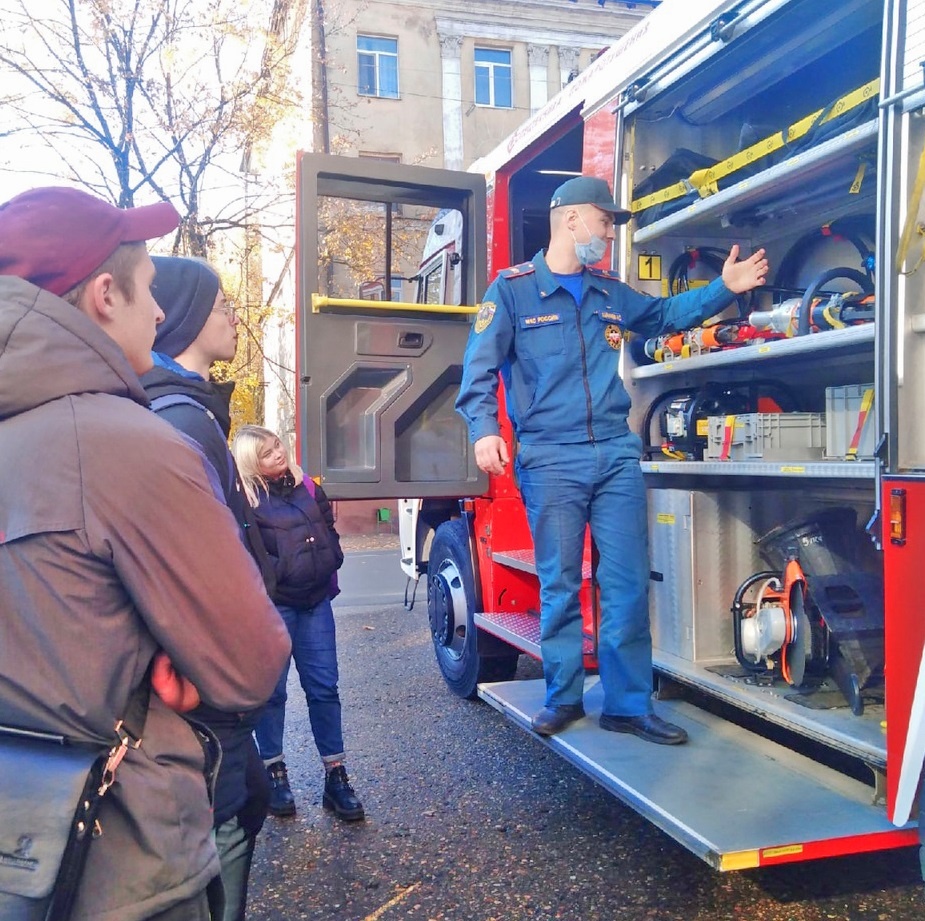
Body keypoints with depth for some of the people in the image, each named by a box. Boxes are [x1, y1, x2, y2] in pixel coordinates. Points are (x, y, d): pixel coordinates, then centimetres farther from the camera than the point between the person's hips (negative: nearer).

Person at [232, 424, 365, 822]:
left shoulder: (307, 487, 9)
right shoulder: (245, 501, -10)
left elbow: (328, 531, 19)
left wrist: (328, 564, 5)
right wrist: (280, 574, -14)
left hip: (316, 600, 5)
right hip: (272, 606, -5)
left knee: (324, 687, 5)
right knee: (272, 691, 6)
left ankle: (335, 775, 12)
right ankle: (274, 773, 20)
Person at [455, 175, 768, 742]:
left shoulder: (612, 293, 18)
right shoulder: (513, 289, 2)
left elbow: (666, 314, 34)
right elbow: (480, 366, -3)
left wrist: (725, 288, 22)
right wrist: (484, 429, -18)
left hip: (617, 455, 5)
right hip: (550, 461, -4)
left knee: (629, 583, 2)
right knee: (560, 585, 3)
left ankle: (630, 704, 13)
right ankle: (564, 698, 19)